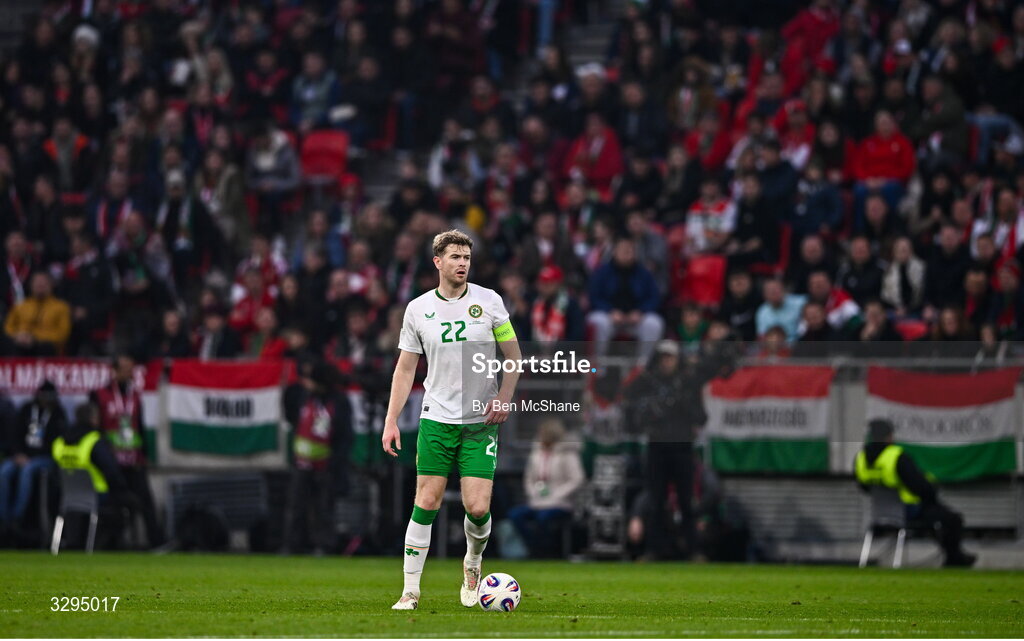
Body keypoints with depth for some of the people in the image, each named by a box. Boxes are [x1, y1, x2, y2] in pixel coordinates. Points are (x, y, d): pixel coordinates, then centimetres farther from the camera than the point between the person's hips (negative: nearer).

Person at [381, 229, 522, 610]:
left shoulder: (489, 301, 1)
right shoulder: (418, 308, 4)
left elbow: (513, 354, 7)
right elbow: (405, 367, 9)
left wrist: (504, 397, -9)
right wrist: (391, 421, 2)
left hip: (481, 422, -1)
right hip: (436, 419, 1)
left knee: (478, 508, -7)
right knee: (426, 503, -4)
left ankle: (473, 563, 24)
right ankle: (411, 590, 3)